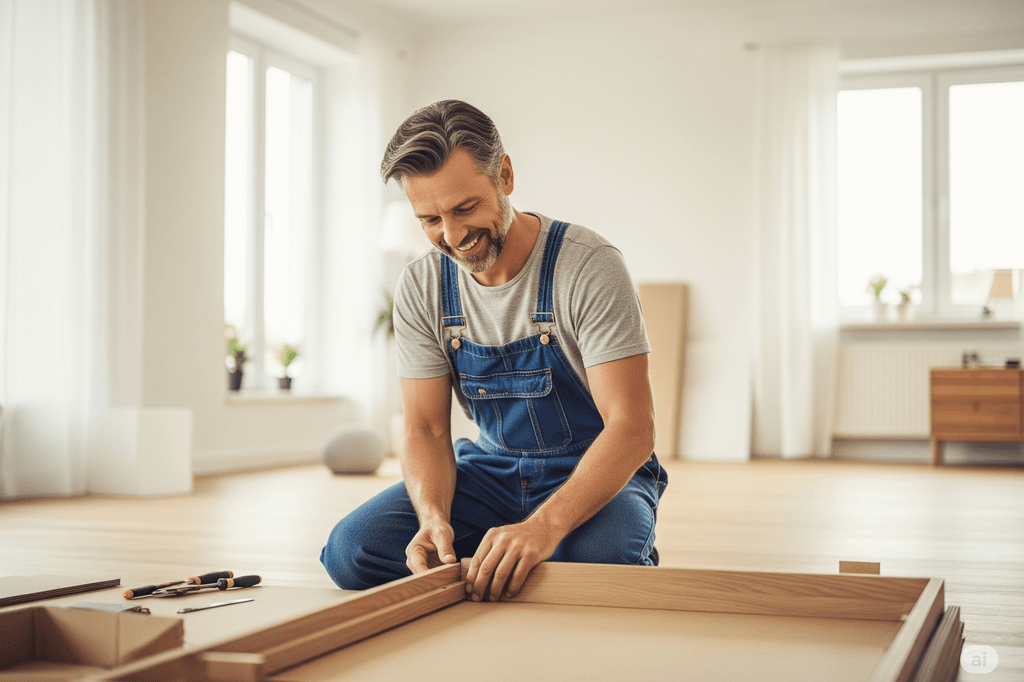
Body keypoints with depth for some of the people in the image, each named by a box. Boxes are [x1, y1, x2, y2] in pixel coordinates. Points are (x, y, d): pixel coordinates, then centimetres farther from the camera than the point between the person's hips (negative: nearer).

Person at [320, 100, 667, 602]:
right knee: (351, 549, -18)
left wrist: (545, 525, -41)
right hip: (492, 468, 4)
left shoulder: (590, 267, -20)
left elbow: (632, 428, -25)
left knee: (595, 562, -38)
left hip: (599, 472, -4)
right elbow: (426, 428, -4)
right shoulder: (420, 288, -5)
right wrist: (434, 517, -27)